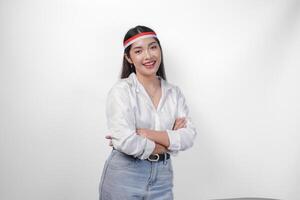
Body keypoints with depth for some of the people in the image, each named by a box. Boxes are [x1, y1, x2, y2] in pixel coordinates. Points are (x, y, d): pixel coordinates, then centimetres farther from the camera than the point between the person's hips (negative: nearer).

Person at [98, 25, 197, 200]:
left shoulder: (174, 92, 4)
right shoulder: (121, 90, -11)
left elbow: (189, 136, -6)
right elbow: (126, 142, -21)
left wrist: (147, 134, -18)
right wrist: (168, 142, -8)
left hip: (162, 178, 4)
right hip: (124, 178, -4)